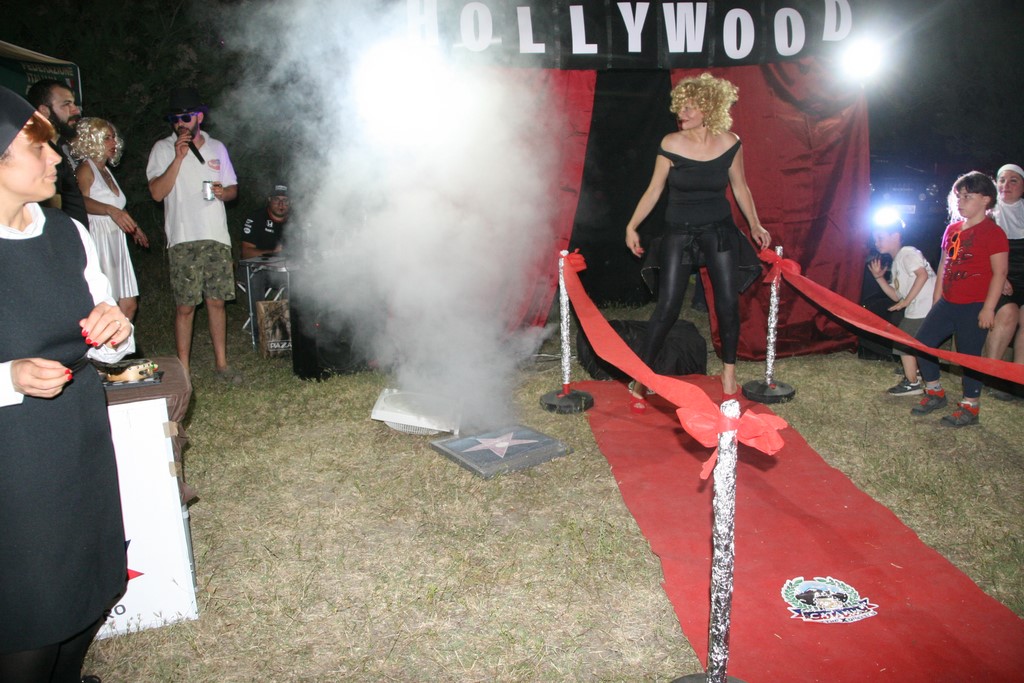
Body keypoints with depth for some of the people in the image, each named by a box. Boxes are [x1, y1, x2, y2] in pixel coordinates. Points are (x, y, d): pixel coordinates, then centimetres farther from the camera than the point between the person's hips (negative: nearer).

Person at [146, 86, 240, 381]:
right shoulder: (163, 149, 5)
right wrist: (178, 158, -13)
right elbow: (157, 192, -6)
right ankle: (183, 369, 3)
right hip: (183, 239, -3)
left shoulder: (217, 148, 15)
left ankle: (221, 362, 13)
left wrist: (223, 192, -3)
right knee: (185, 306, -4)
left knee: (216, 301, 4)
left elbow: (233, 188, 20)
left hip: (217, 237, 3)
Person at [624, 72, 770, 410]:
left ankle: (729, 373, 22)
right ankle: (639, 379, 3)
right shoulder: (671, 144, -9)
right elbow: (654, 189, -2)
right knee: (667, 307, -6)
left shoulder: (729, 143, -4)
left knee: (728, 303, 2)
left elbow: (740, 187, 9)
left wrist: (755, 225, 13)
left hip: (719, 230, 2)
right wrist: (632, 226, -7)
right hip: (679, 233, -2)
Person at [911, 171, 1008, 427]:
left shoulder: (993, 233, -11)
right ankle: (935, 393, 23)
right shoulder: (952, 229, 10)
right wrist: (936, 298, 16)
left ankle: (970, 407, 14)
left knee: (969, 355, -1)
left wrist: (988, 308, -17)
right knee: (922, 342, 6)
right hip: (947, 302, 7)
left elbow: (999, 273, -13)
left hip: (975, 306, -7)